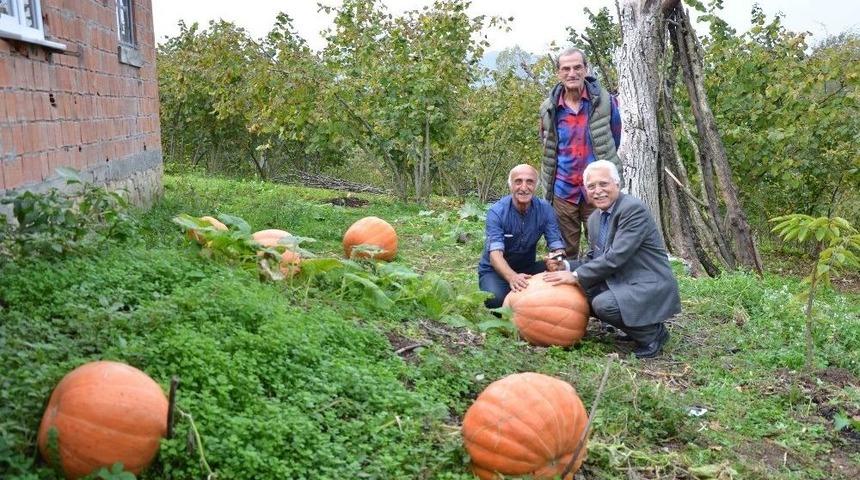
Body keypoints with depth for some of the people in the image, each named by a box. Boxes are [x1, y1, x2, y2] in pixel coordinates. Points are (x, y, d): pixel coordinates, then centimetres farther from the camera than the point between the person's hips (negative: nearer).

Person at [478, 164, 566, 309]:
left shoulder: (545, 209, -11)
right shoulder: (497, 212, -21)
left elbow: (557, 247, -14)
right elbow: (495, 254, -32)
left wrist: (558, 260, -40)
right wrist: (512, 277, -53)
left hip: (527, 267, 4)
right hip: (496, 270, -3)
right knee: (496, 299, -35)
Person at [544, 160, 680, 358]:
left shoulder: (634, 208, -18)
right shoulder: (594, 218, 10)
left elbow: (616, 257, -25)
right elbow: (593, 259, 15)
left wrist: (577, 276, -21)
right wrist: (566, 266, -5)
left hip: (650, 288, -9)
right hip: (619, 284, 10)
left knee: (603, 303, -29)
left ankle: (653, 333, -2)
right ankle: (637, 326, 14)